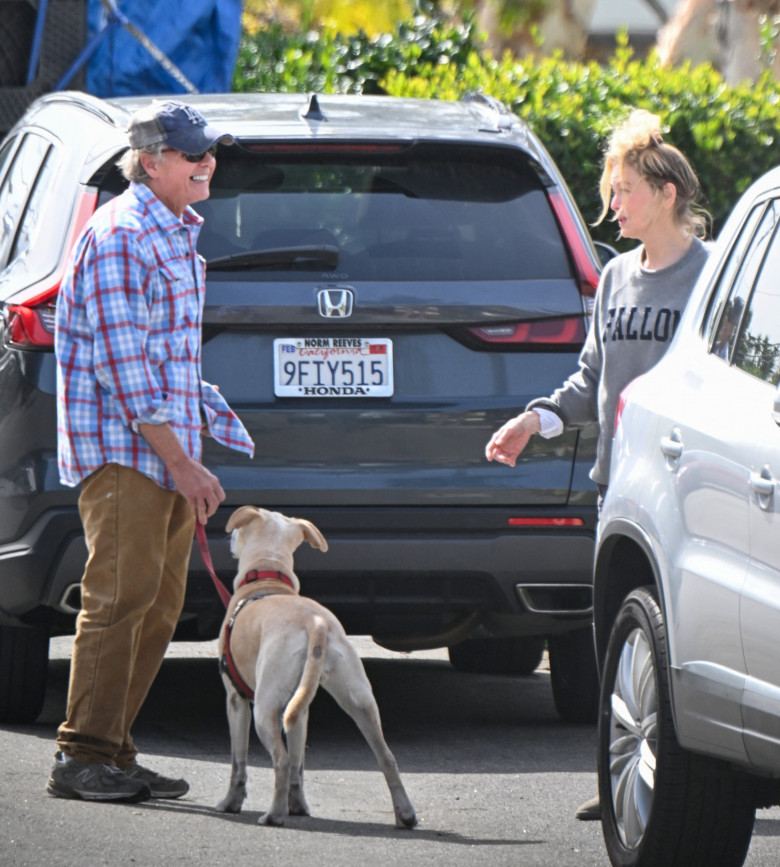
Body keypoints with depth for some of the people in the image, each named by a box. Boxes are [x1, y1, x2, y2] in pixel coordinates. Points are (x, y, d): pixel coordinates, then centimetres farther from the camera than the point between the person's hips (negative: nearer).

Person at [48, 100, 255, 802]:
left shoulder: (178, 238, 20)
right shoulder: (119, 236, -11)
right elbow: (122, 362, -18)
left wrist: (220, 426, 22)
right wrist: (181, 461, -20)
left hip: (170, 451, 9)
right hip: (121, 448, -9)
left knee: (160, 607, 7)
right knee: (121, 595, -14)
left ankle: (111, 751, 10)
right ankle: (82, 757, -13)